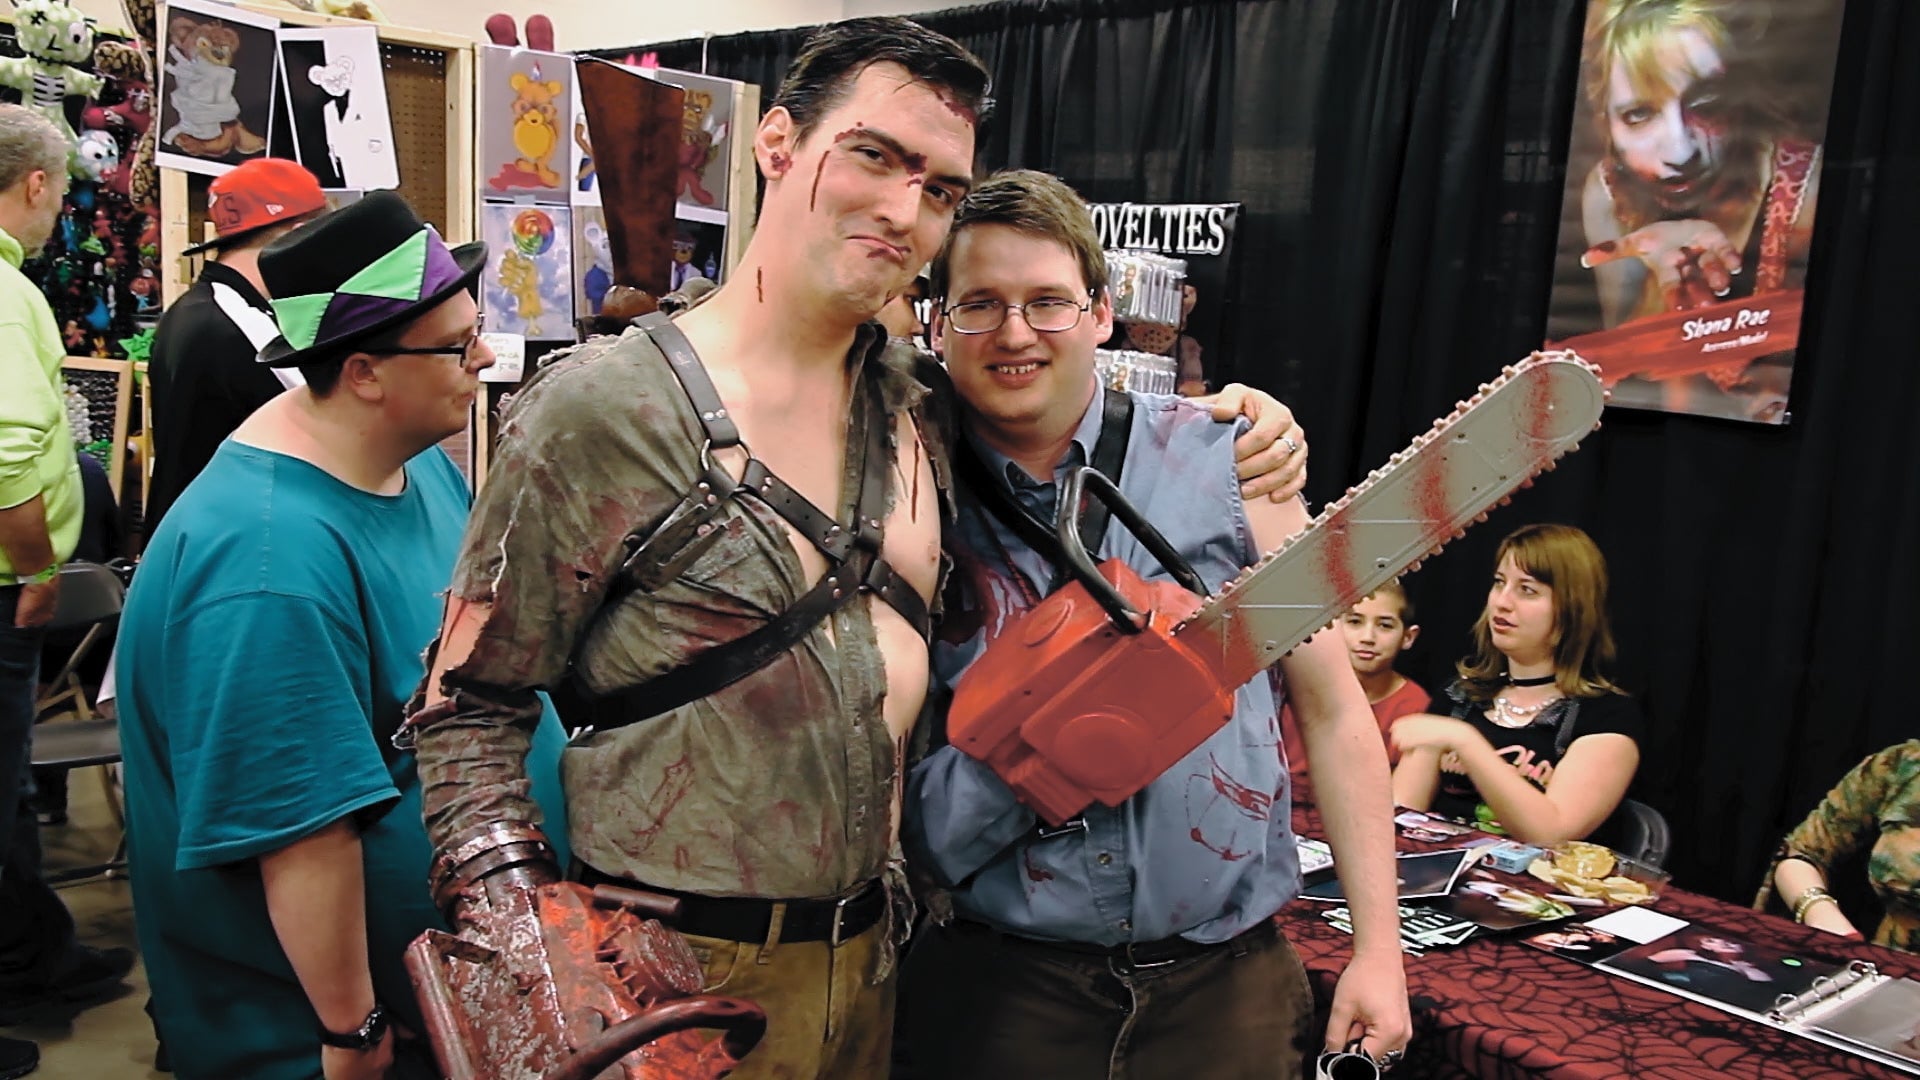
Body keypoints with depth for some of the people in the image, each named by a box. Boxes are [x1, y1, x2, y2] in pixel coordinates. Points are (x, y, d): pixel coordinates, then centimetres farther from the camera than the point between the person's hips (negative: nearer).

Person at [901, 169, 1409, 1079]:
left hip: (1226, 978, 0)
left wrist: (1378, 946, -1)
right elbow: (883, 788, 0)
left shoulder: (1228, 463, -4)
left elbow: (1331, 709, 1)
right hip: (1002, 983, 0)